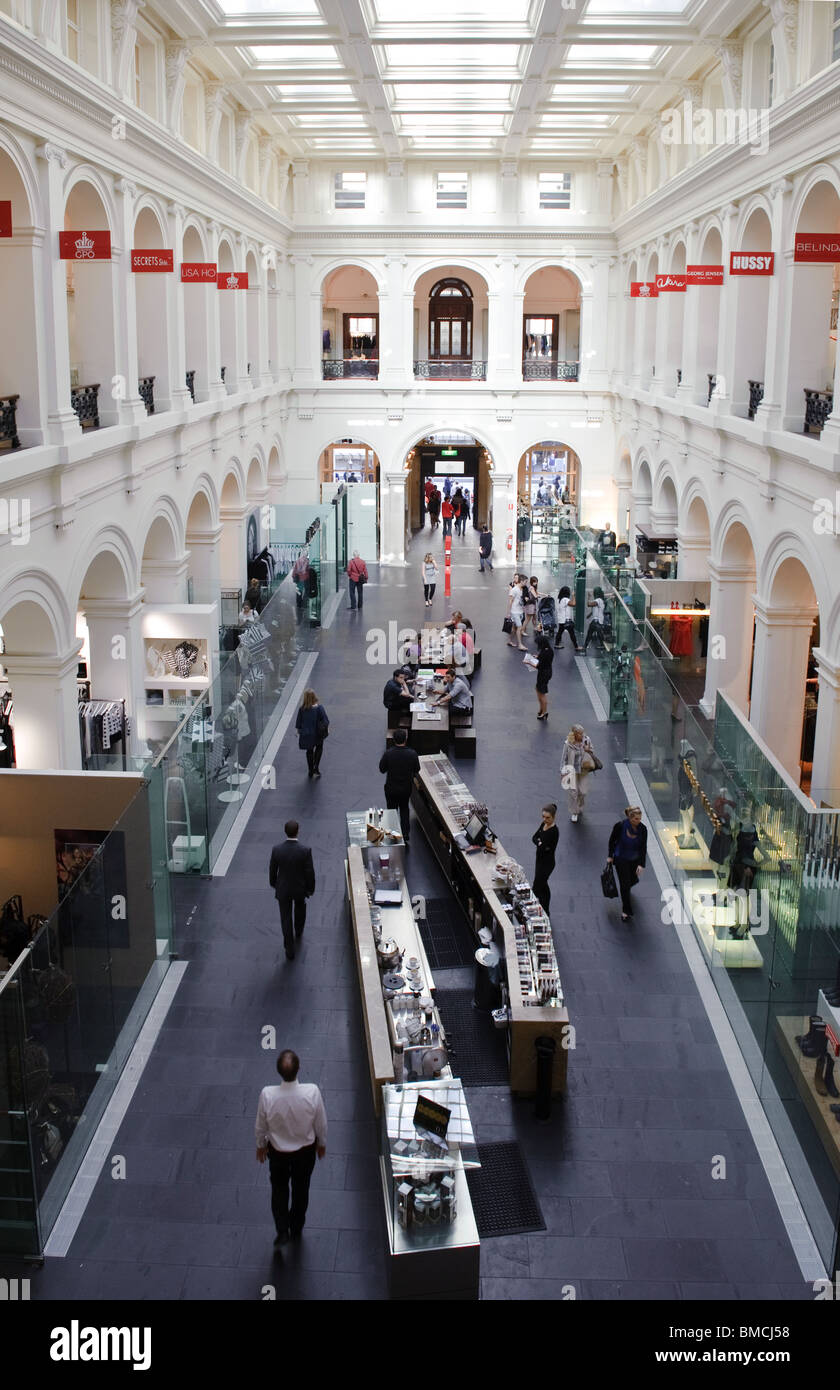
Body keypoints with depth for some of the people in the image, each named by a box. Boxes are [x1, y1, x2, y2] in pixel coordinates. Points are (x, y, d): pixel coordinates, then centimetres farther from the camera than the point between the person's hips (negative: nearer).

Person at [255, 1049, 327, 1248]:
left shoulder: (267, 1095, -32)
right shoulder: (312, 1092, -32)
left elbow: (261, 1125, -13)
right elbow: (321, 1123, -14)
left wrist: (261, 1145, 8)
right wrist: (321, 1143, 7)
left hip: (278, 1150, -1)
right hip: (306, 1149, 1)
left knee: (279, 1190, 27)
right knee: (301, 1189, 26)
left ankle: (282, 1231, 27)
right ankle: (296, 1230, 45)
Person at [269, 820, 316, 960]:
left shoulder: (277, 850, -19)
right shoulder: (305, 851, -25)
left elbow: (272, 870, -5)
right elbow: (310, 873, -16)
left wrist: (273, 884, 15)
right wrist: (311, 889, 1)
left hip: (283, 889, 0)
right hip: (300, 888, 0)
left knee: (286, 919, 12)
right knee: (300, 910, 31)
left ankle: (290, 951, 16)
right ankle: (299, 932, 56)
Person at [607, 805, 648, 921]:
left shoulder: (642, 829, -17)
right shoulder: (620, 826, -23)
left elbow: (643, 848, -12)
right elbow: (612, 841, -7)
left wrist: (641, 864, -18)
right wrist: (610, 856, -1)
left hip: (635, 859, 3)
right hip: (621, 859, -3)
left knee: (634, 880, 16)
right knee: (625, 884, -1)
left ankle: (625, 889, 56)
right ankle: (626, 911, 16)